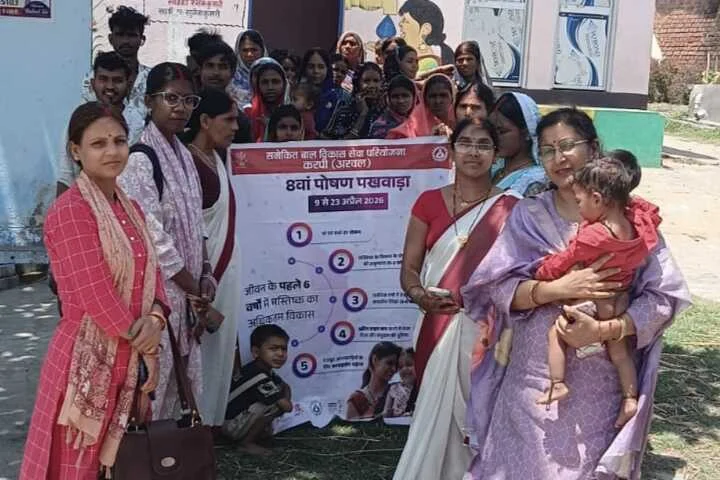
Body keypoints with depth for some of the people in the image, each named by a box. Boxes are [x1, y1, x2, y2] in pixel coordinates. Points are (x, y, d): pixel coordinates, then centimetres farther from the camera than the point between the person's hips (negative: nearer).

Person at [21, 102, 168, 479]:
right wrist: (146, 347, -9)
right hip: (87, 360, -8)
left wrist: (155, 317, -12)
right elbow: (96, 298, -20)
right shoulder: (69, 211, -16)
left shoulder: (130, 209, 9)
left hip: (129, 360, 8)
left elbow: (151, 273, 9)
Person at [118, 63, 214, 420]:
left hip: (186, 290, 8)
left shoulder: (184, 156, 12)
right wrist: (193, 286, -11)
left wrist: (205, 276, 2)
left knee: (181, 383, 14)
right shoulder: (139, 159, -15)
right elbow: (151, 235, -19)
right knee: (153, 381, -2)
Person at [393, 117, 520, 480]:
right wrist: (420, 295, -14)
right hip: (439, 326, 1)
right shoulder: (429, 202, 6)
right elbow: (409, 268, 5)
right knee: (437, 412, 3)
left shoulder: (510, 209, 1)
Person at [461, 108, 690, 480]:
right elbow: (498, 289, -5)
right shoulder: (528, 216, 3)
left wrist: (601, 330, -19)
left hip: (601, 383, -1)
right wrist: (559, 288, -20)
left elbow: (665, 296, -6)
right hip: (533, 377, 1)